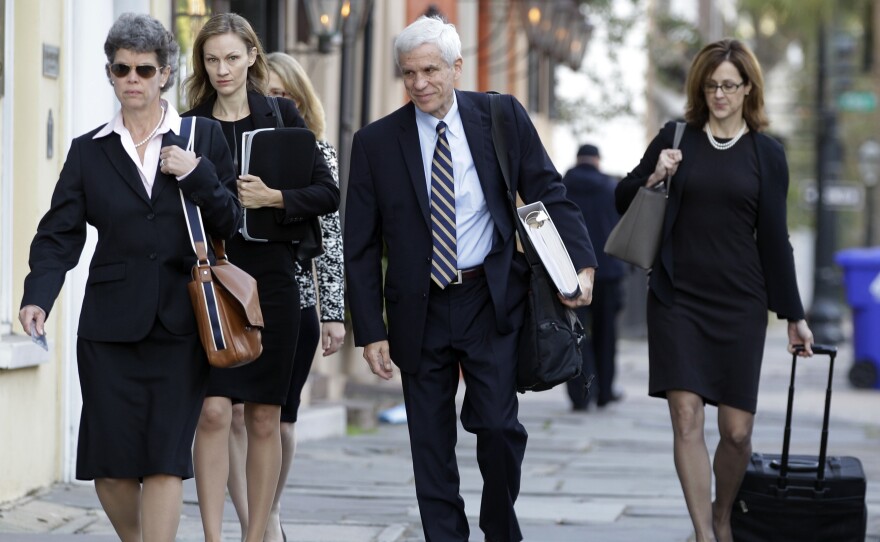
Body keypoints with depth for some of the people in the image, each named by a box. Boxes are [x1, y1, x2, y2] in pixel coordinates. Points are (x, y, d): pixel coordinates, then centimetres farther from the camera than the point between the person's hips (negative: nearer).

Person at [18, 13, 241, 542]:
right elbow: (60, 235, 2)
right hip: (111, 324, 1)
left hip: (180, 324, -1)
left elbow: (232, 222, 8)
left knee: (166, 459, -7)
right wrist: (39, 296, -14)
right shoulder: (89, 151, 9)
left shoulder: (204, 138, 8)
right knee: (111, 464, 0)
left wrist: (197, 175, -9)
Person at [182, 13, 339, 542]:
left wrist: (272, 197, -13)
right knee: (213, 412, -12)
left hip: (272, 279, 1)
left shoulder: (281, 115, 5)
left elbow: (328, 194, 2)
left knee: (265, 419, 4)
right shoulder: (189, 125, 6)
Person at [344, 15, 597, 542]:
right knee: (431, 442, 5)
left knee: (498, 424, -9)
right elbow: (360, 246, 2)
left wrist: (582, 263, -11)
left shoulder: (503, 116, 0)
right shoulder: (376, 143, -1)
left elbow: (548, 192, 3)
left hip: (492, 299, -1)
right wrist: (371, 330, -3)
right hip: (420, 309, 1)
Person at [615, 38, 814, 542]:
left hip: (740, 305, 0)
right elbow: (623, 202, 12)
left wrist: (794, 315, 8)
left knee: (737, 430, -1)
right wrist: (653, 178, -9)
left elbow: (774, 238, 8)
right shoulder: (675, 138, 5)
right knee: (687, 418, -11)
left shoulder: (767, 154, 5)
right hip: (677, 299, 0)